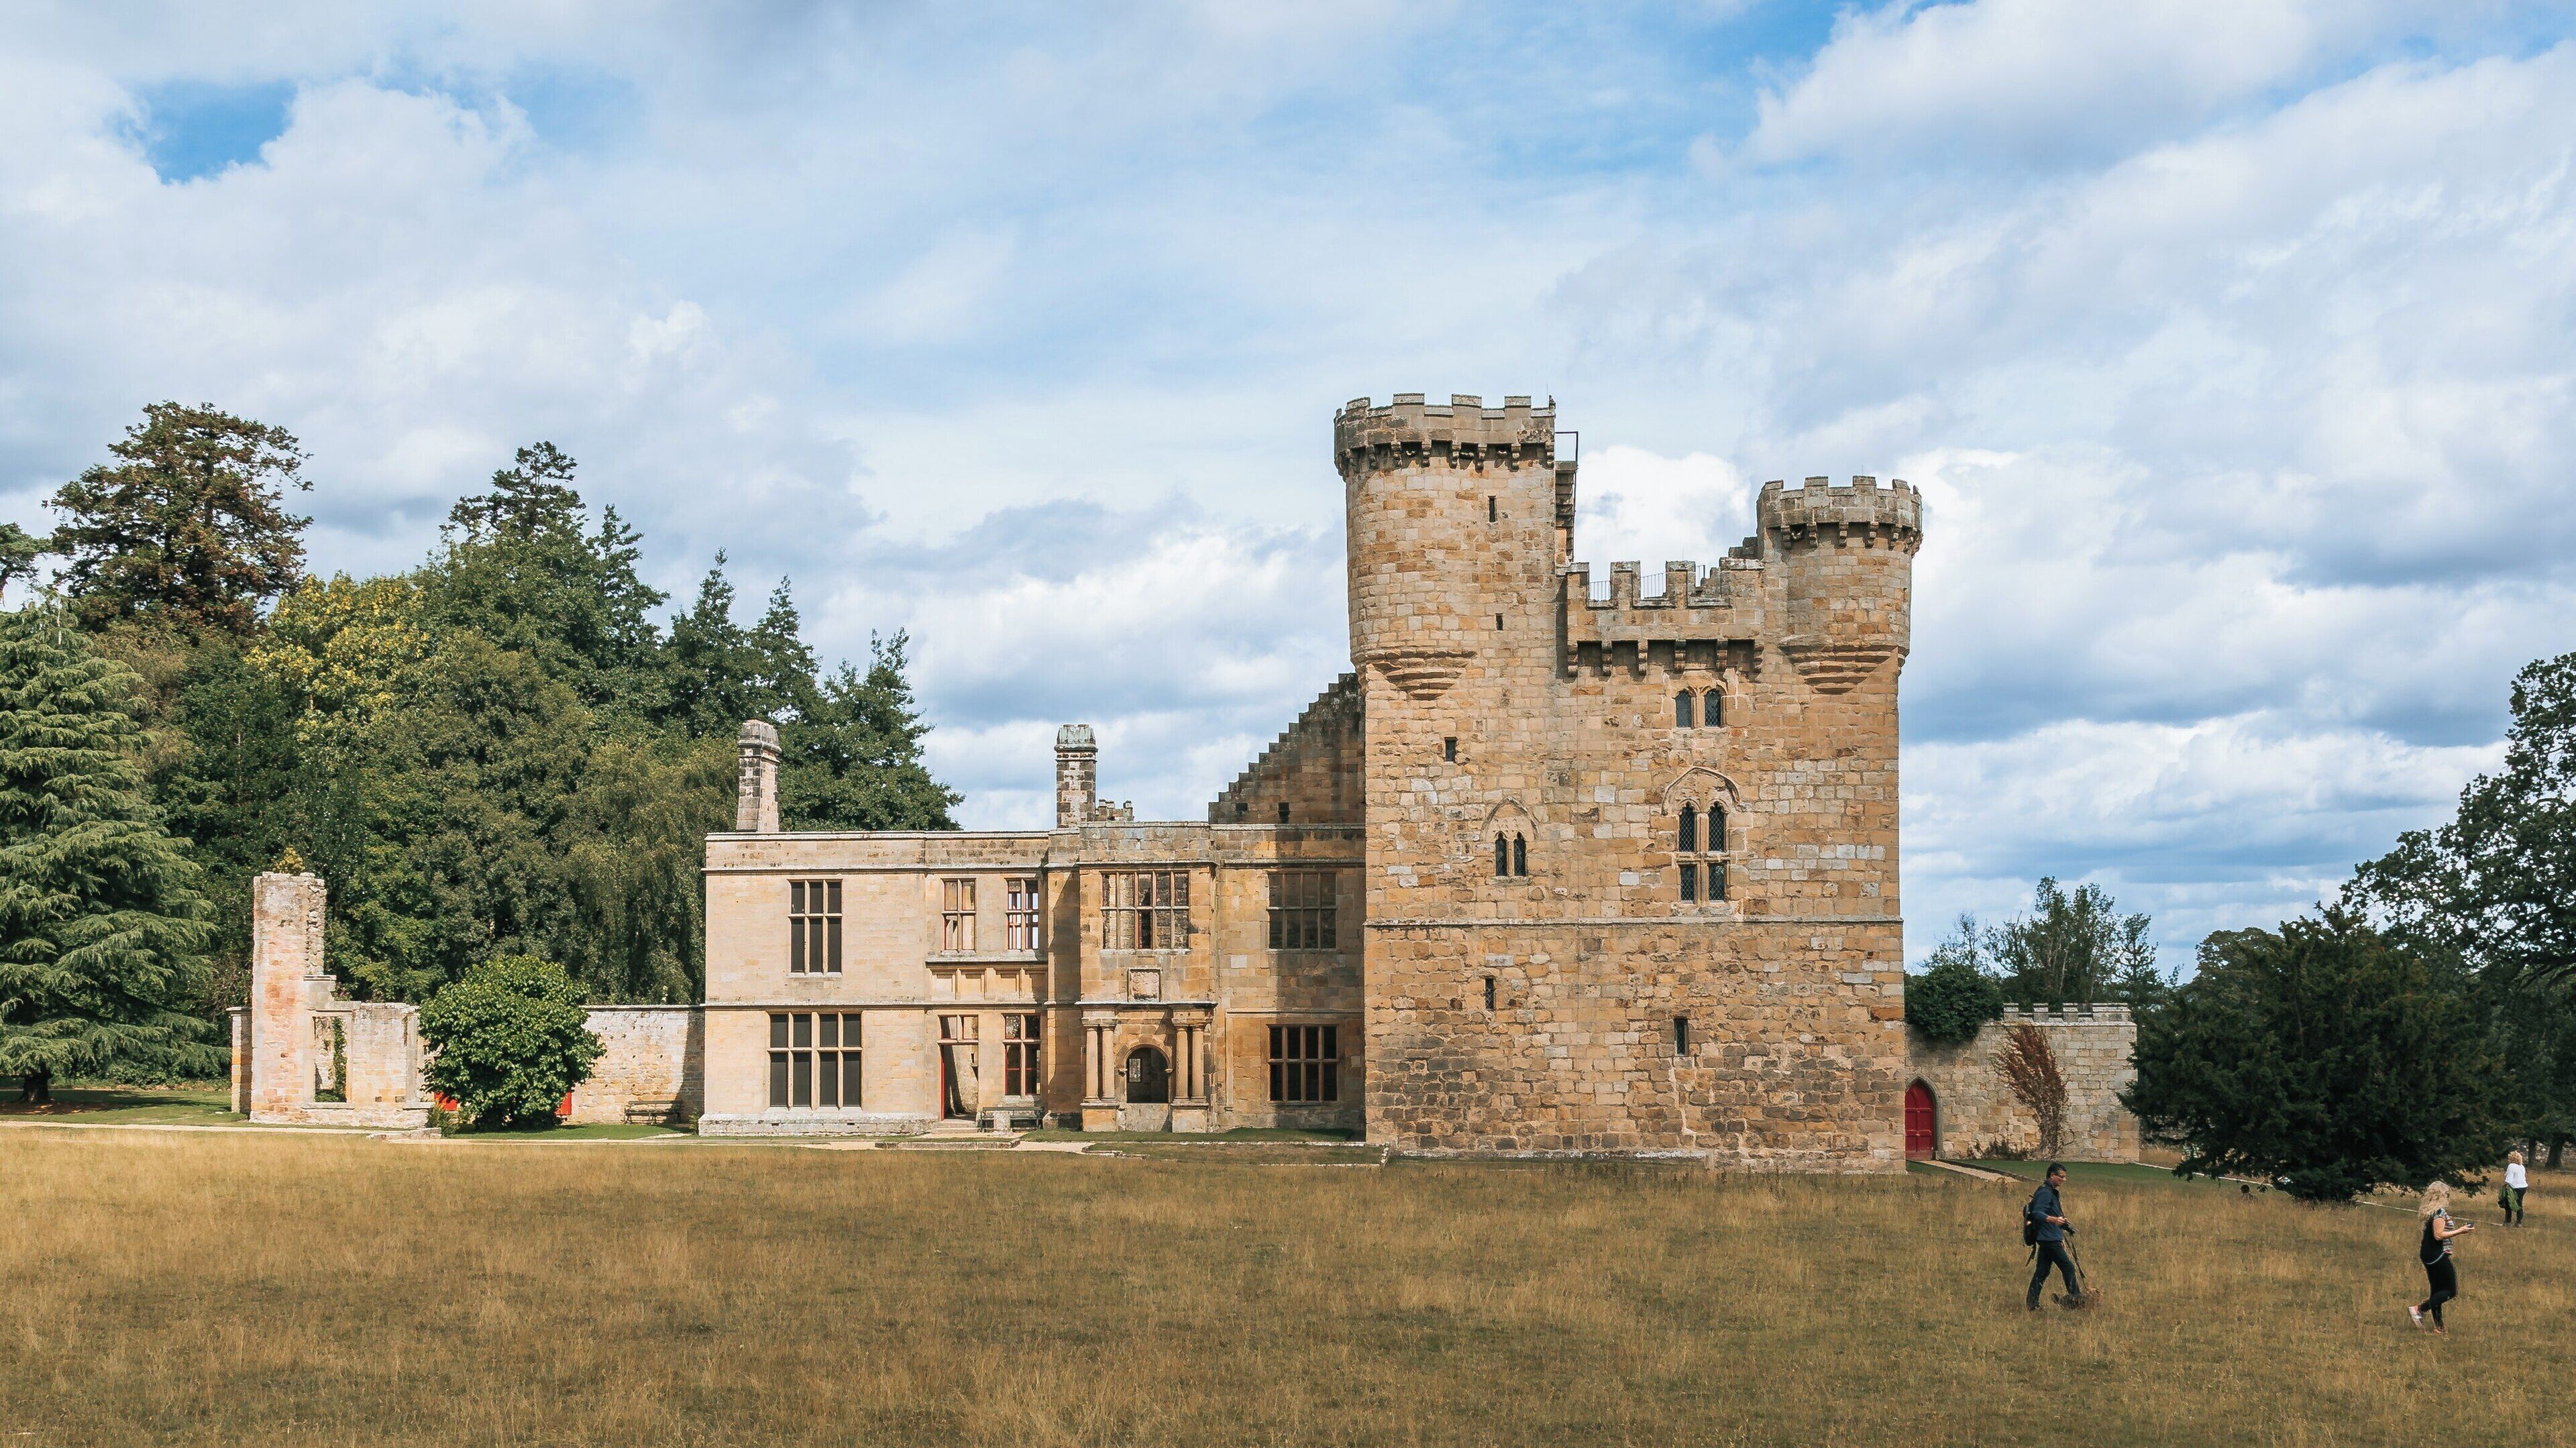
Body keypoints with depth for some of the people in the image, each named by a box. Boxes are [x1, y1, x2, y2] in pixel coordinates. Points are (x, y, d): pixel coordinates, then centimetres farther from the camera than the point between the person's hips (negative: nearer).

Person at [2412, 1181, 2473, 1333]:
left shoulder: (2429, 1211, 13)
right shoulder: (2440, 1212, -16)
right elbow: (2439, 1235, -21)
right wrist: (2460, 1231, -17)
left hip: (2428, 1255, 10)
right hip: (2438, 1256, -10)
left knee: (2437, 1291, 14)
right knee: (2451, 1291, -3)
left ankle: (2438, 1326, 16)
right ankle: (2418, 1309, -10)